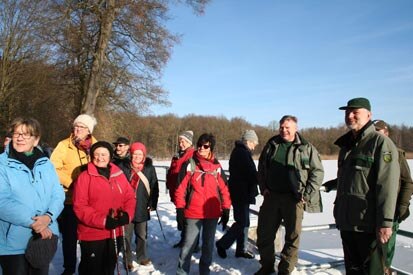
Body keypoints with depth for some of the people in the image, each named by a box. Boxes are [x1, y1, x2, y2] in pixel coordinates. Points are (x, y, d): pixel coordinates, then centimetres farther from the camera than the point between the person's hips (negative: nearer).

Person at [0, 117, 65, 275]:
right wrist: (33, 222, -22)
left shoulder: (45, 164, 5)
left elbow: (58, 194, 1)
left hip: (46, 237, 4)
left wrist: (48, 216, -18)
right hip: (14, 242, -4)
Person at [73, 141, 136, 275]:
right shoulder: (85, 177, -10)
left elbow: (130, 197, 5)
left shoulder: (119, 175, 4)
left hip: (115, 233, 5)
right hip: (92, 235, -4)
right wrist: (103, 221, -23)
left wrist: (127, 215, -14)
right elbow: (80, 207, -15)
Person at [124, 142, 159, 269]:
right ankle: (127, 260, 21)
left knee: (142, 234, 14)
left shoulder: (149, 168, 1)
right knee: (127, 235, 6)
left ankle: (142, 257, 31)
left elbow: (154, 187, 5)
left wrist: (152, 204, -1)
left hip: (142, 207, 2)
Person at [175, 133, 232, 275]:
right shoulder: (189, 164, -5)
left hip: (212, 213, 3)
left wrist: (226, 210, 6)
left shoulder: (217, 166, 2)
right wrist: (180, 210, -6)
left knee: (209, 243, 16)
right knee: (189, 244, 3)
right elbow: (181, 188, -4)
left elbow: (224, 189, 7)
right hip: (193, 213, -3)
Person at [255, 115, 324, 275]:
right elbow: (261, 167, 18)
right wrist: (263, 187, 6)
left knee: (293, 236, 4)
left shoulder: (306, 148, -1)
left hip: (294, 198, -3)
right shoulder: (271, 145, 9)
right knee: (264, 233, 10)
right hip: (271, 196, 3)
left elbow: (318, 171, -1)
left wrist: (307, 194, -9)